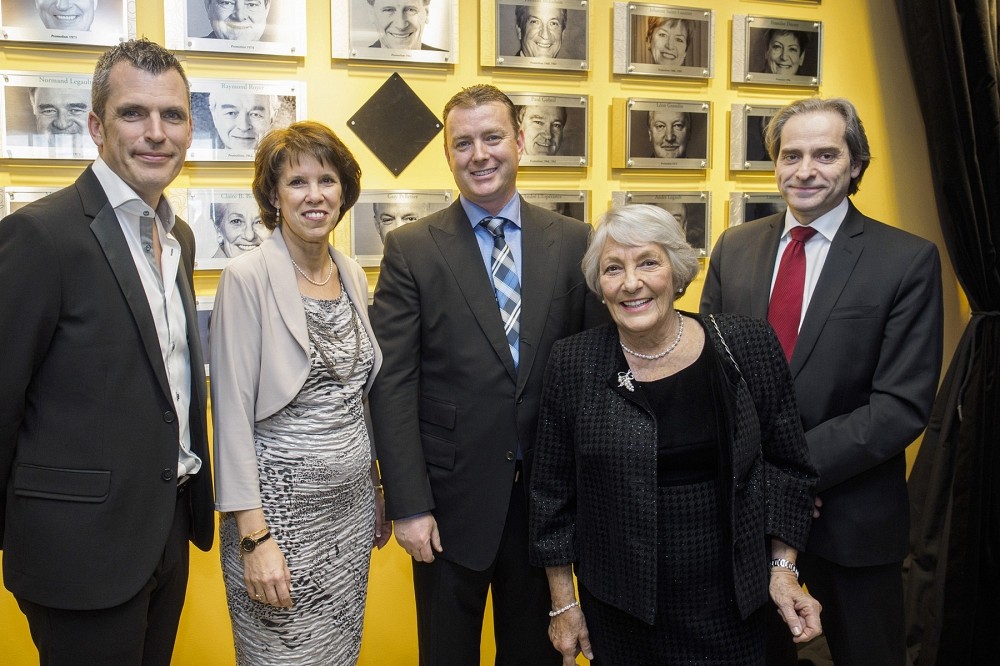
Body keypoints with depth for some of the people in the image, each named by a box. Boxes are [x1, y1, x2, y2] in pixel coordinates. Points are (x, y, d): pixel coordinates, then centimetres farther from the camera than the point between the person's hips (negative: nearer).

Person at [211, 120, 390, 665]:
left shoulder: (352, 274, 6)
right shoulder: (248, 278, -13)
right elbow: (232, 414, -14)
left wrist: (376, 492, 15)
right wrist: (254, 537, -17)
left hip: (352, 503, 6)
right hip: (280, 508, -6)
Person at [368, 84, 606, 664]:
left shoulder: (573, 242, 1)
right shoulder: (411, 250, -5)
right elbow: (393, 385, -7)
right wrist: (408, 506, -11)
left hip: (548, 494, 2)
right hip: (451, 498, -1)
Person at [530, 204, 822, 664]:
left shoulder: (750, 349, -7)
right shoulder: (573, 364, -8)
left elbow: (786, 466, 3)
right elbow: (553, 494, -1)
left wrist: (782, 568, -1)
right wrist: (563, 605, 2)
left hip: (730, 604, 1)